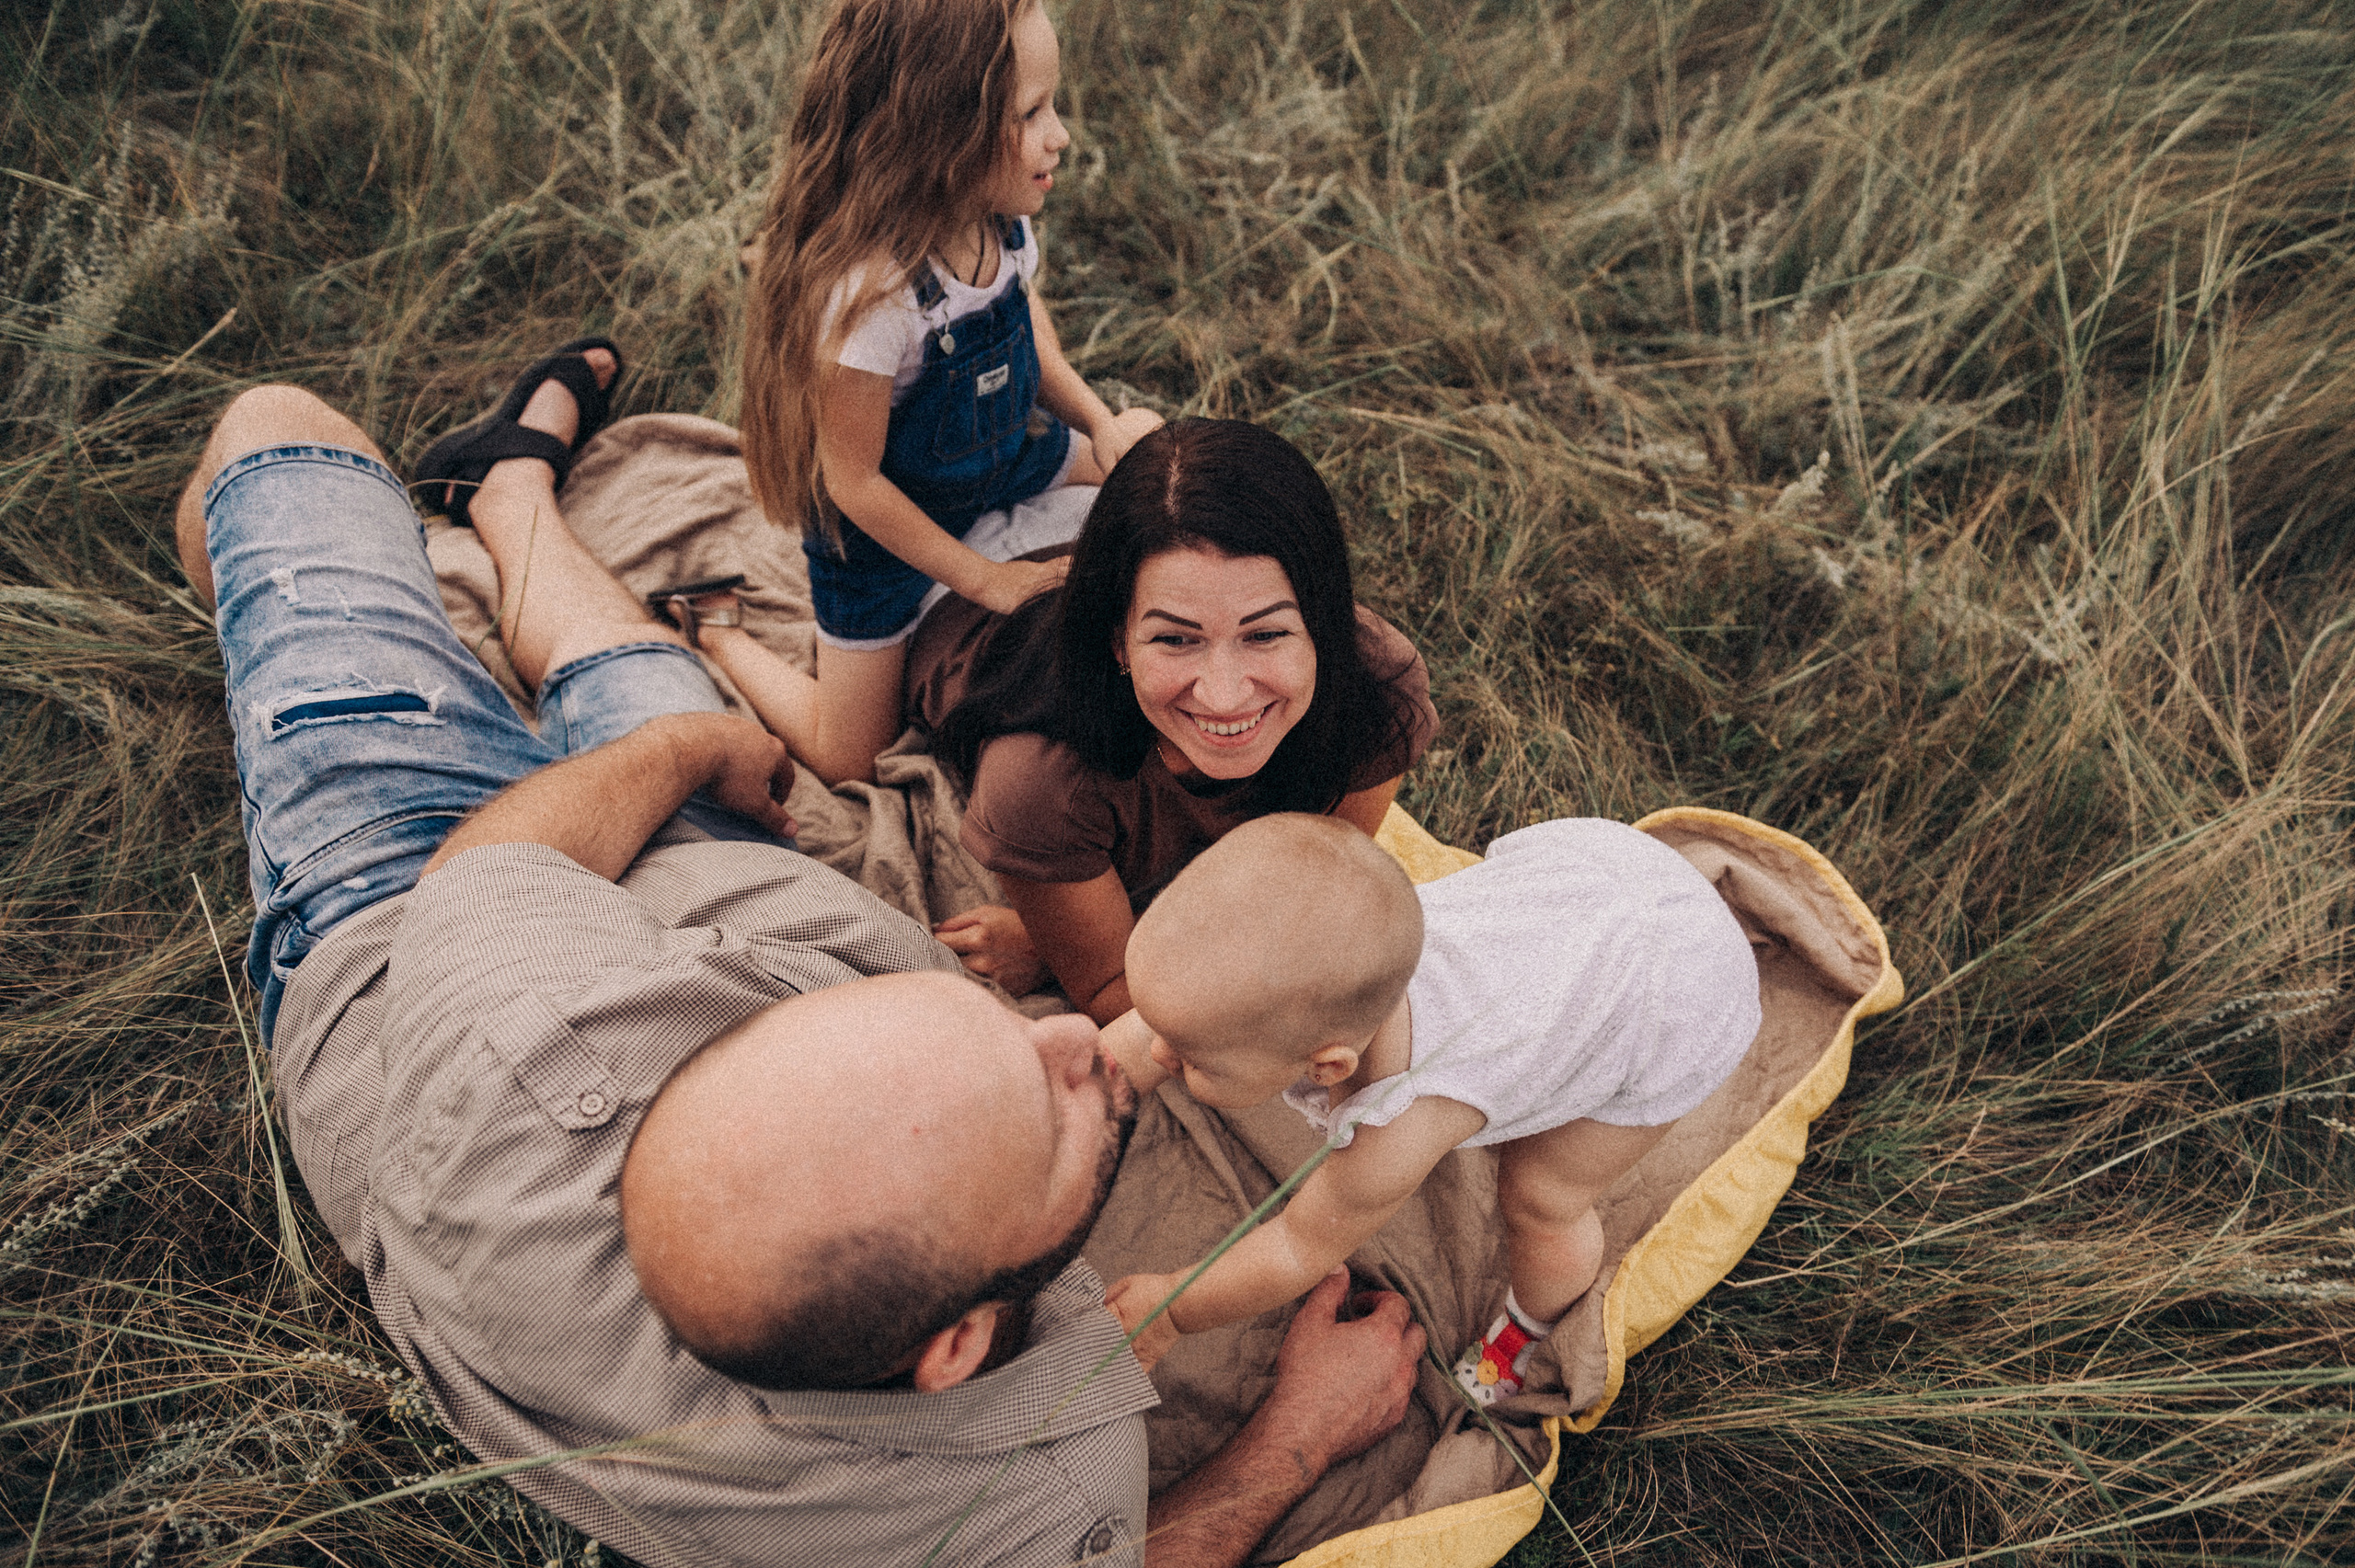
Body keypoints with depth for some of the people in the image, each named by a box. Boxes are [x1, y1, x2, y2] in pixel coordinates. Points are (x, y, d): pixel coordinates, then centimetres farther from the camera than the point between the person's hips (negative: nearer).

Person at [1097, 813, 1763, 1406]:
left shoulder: (1392, 1139, -37)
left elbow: (1299, 1250, -18)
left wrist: (1171, 1310, -5)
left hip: (1681, 991, -5)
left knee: (1538, 1200, 9)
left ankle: (1535, 1324, 42)